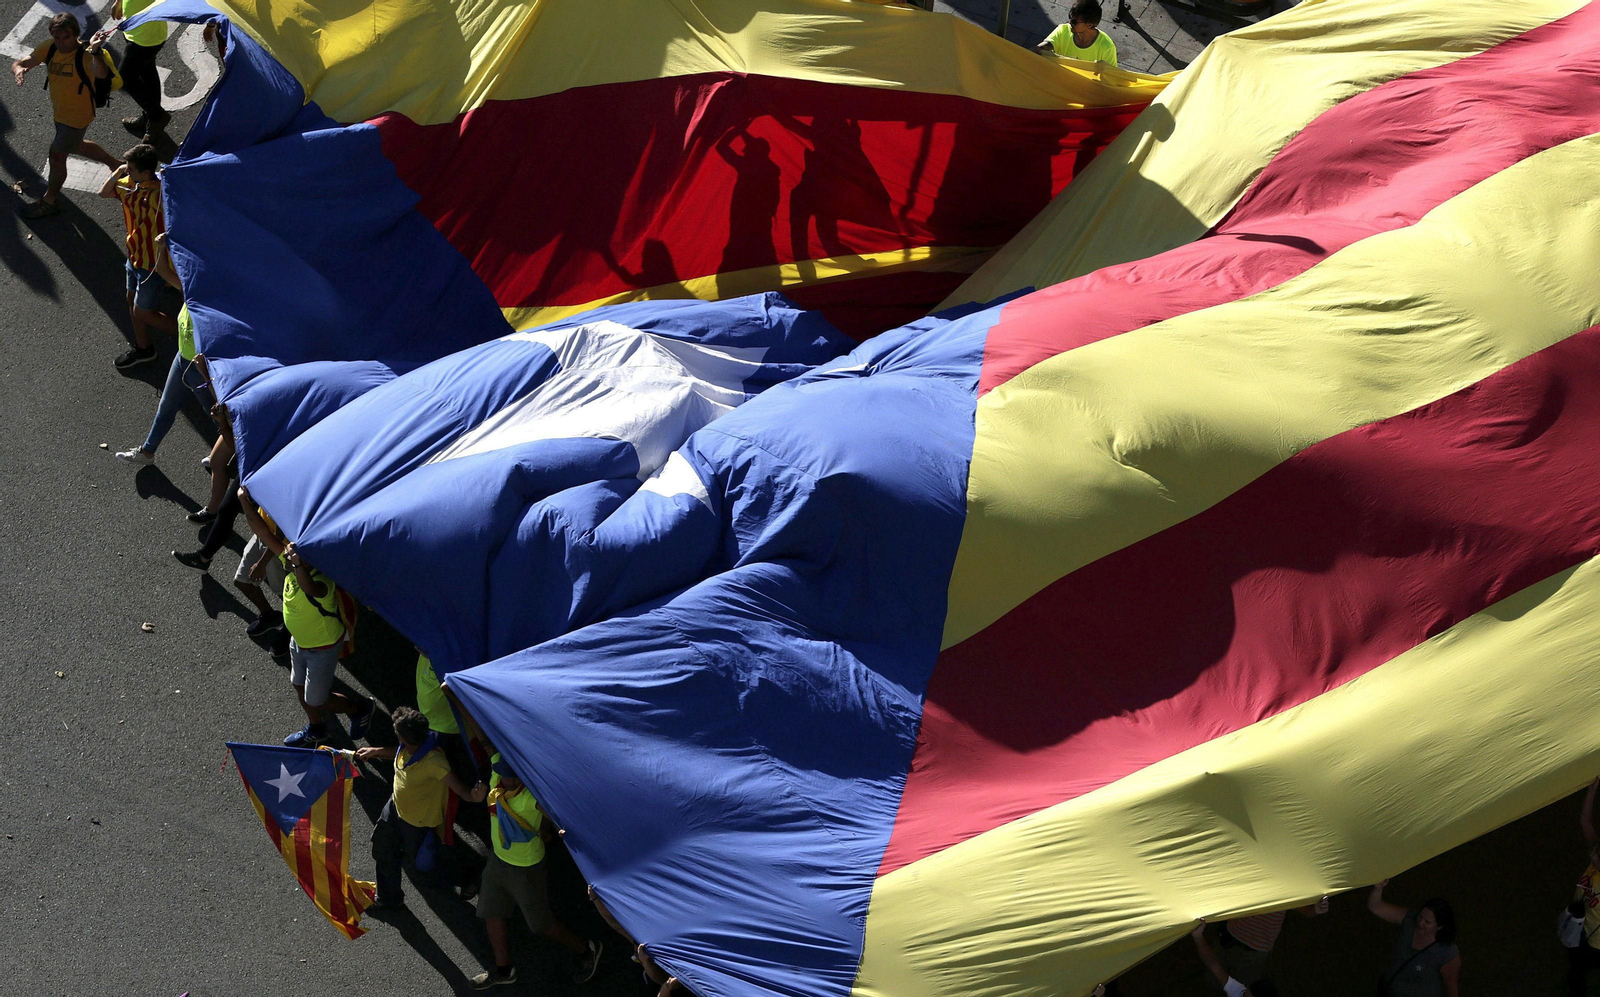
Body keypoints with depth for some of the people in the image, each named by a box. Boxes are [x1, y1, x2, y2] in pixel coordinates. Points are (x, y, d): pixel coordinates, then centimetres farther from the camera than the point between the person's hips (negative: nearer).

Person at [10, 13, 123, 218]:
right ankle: (115, 164, 52)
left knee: (57, 156, 3)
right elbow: (20, 63, -13)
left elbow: (101, 74, -52)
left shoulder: (85, 55, -30)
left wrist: (95, 50, -71)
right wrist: (18, 70, -38)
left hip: (77, 115, -8)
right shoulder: (49, 48, -11)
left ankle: (49, 201, 25)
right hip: (60, 112, 8)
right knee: (76, 146, 29)